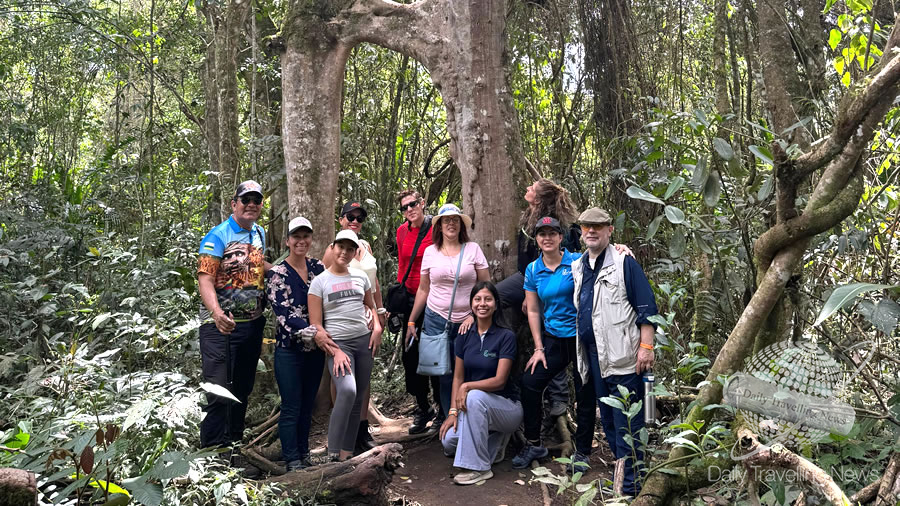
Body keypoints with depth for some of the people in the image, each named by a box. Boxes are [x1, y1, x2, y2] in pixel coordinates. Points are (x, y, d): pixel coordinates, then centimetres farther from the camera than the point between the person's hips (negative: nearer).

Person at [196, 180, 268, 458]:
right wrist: (216, 313, -35)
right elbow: (205, 278, -19)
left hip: (252, 323, 7)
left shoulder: (259, 234, 12)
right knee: (219, 391, -8)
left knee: (243, 388, 15)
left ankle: (234, 442, 28)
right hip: (221, 324, -7)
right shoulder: (218, 236, -11)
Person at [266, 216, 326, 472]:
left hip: (315, 348, 5)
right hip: (289, 349, -5)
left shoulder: (318, 267, 6)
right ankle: (292, 461, 12)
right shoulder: (277, 274, -8)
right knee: (291, 409, 1)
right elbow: (283, 311, -19)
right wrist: (304, 330, -32)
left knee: (307, 406, 15)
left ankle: (304, 454, 28)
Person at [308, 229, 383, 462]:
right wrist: (335, 352, -13)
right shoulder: (320, 281, -1)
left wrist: (377, 327, 4)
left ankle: (346, 455, 15)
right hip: (338, 343, -4)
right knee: (347, 390, -26)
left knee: (357, 398, 4)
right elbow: (316, 325, -4)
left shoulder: (360, 276, 11)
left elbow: (372, 306, 24)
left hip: (364, 340, 5)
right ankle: (333, 454, -18)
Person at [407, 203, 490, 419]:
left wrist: (474, 315, -8)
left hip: (466, 322, -1)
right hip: (436, 320, 1)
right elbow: (423, 290, 12)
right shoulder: (430, 252, 6)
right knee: (445, 374, 3)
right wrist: (411, 322, 10)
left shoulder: (473, 249, 1)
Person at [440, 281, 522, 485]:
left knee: (475, 396, -36)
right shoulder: (465, 336, 3)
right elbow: (458, 377, 3)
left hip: (506, 406, -4)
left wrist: (468, 386, -29)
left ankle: (479, 467, -24)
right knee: (449, 441, -22)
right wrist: (453, 411, -7)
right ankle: (493, 440, 10)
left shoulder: (506, 336, -12)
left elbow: (499, 380, -18)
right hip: (474, 407, 5)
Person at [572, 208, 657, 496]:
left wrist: (646, 346, -15)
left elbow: (646, 307, -9)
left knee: (627, 423, -3)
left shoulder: (624, 262, -6)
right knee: (607, 419, 15)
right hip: (593, 356, 7)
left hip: (623, 356, -7)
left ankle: (630, 486, 4)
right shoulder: (577, 268, 15)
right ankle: (621, 470, 28)